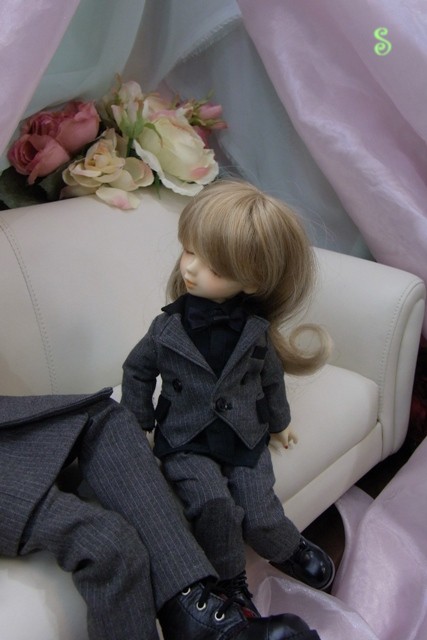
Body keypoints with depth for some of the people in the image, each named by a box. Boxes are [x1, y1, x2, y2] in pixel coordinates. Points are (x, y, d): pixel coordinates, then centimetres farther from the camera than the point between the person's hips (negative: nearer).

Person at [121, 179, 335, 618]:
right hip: (186, 442, -1)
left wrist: (278, 422, 21)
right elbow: (137, 371, 6)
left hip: (246, 437, 1)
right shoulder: (167, 327, -10)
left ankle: (289, 550, 26)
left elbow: (270, 377, 10)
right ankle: (231, 582, 2)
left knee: (258, 512, -8)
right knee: (214, 504, -23)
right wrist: (139, 426, 5)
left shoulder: (257, 330, -7)